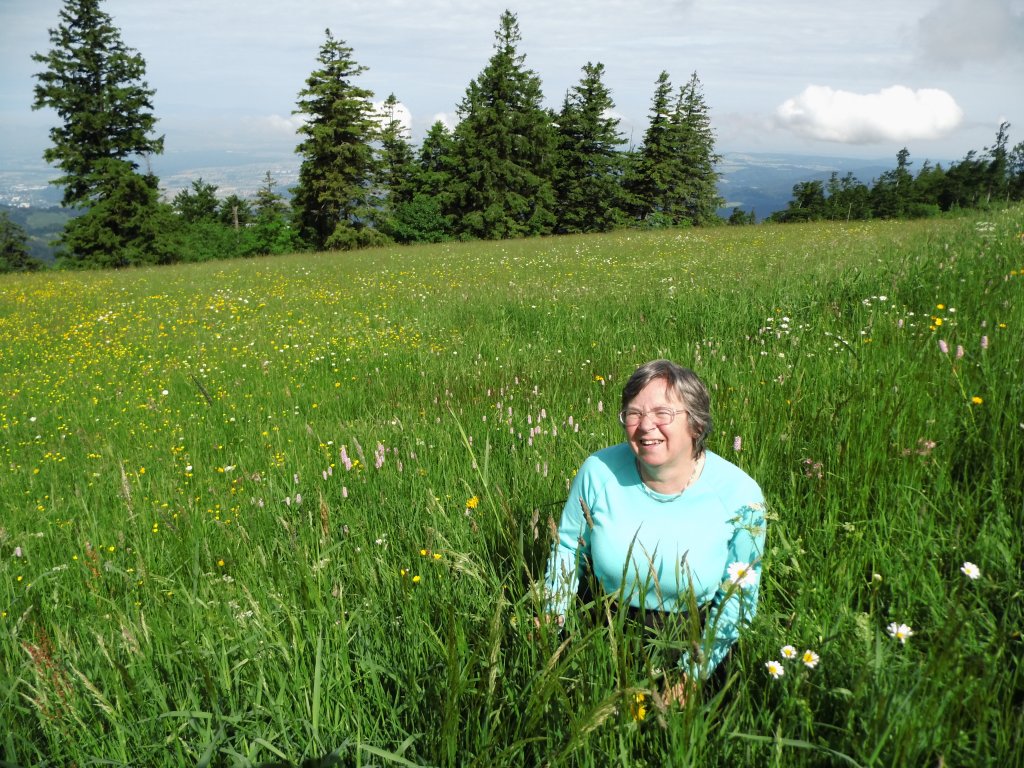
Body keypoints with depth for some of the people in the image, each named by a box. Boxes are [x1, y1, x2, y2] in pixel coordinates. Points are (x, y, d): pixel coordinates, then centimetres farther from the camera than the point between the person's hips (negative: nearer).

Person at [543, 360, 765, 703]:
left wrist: (691, 677, -9)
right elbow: (568, 551, 4)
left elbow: (737, 597, -6)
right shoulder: (598, 471, -12)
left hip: (690, 644, -1)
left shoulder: (740, 495, -14)